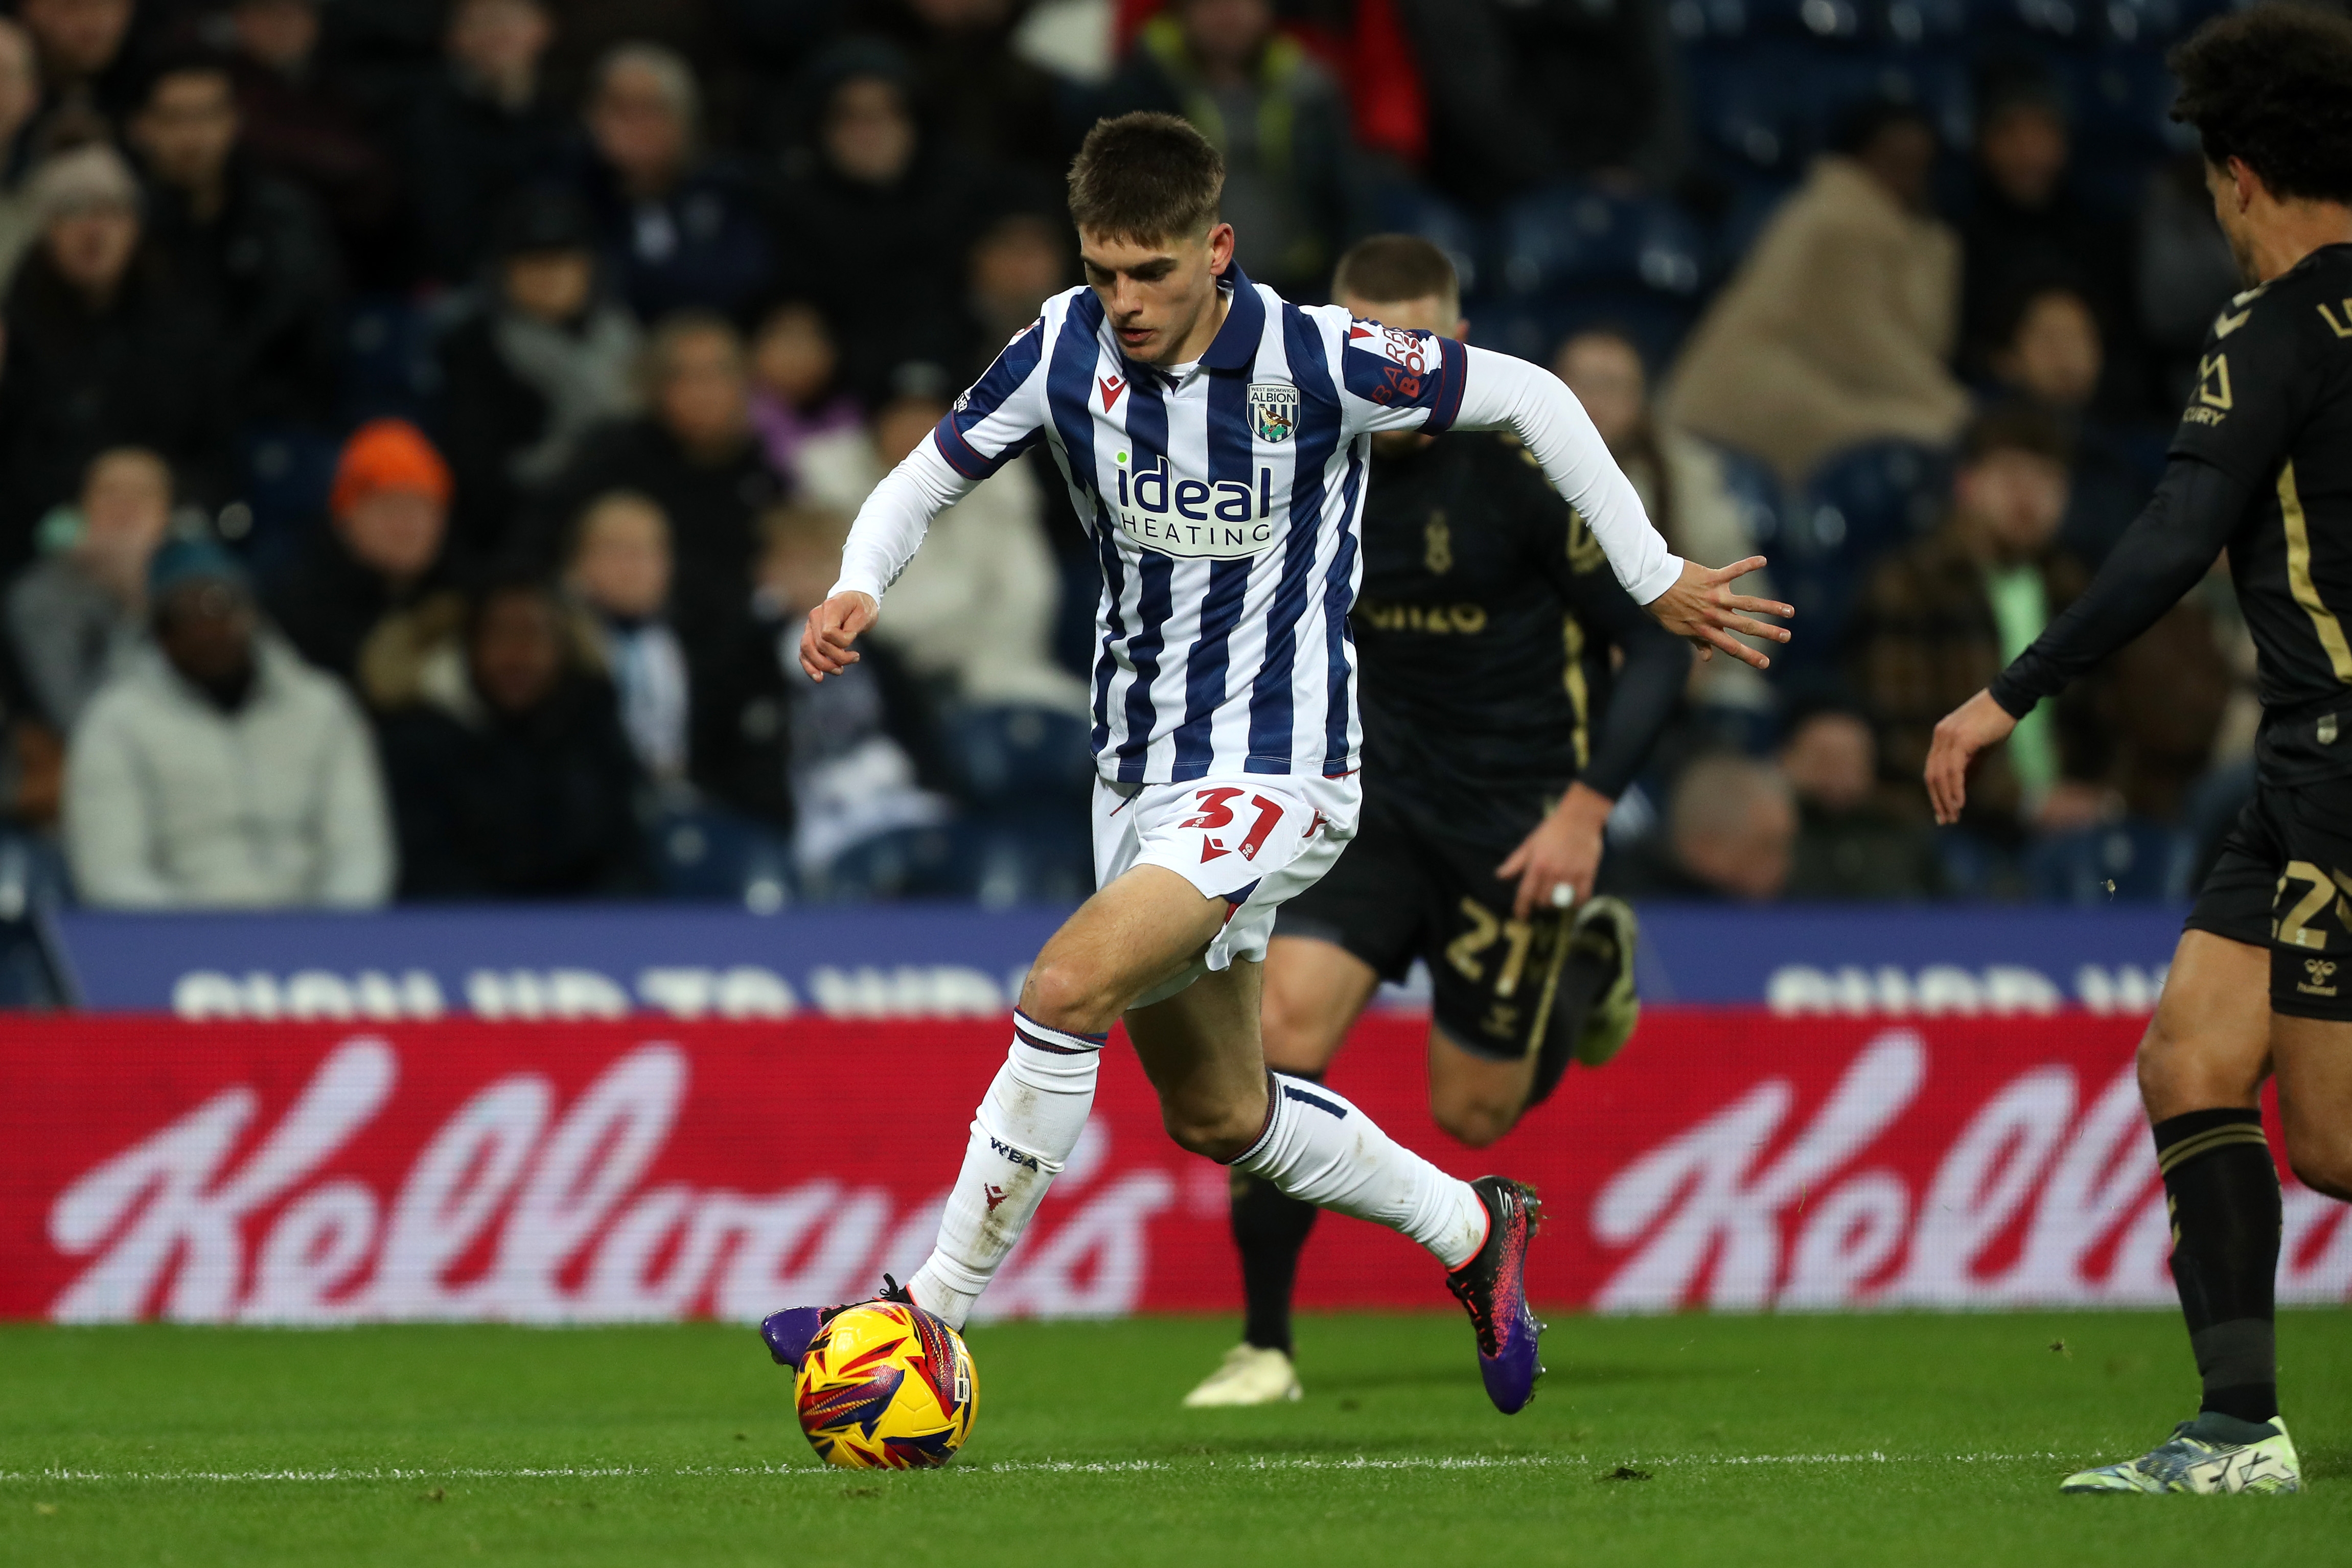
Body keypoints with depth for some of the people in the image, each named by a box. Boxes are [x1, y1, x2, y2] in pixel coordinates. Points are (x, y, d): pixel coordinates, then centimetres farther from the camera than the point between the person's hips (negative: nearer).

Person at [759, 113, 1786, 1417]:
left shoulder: (1315, 361, -18)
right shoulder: (1067, 350, -7)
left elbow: (1532, 401, -6)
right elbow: (927, 477, 4)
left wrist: (1655, 579, -2)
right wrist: (856, 588, -17)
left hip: (1273, 773, -6)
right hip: (1137, 769, 6)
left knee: (1067, 989, -25)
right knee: (1216, 1118, 16)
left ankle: (936, 1309, -16)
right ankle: (1471, 1231, 38)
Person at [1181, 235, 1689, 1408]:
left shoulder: (1524, 463, -19)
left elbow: (1656, 645, -14)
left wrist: (1589, 806, -21)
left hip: (1515, 817, -3)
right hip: (1375, 789, 3)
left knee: (1472, 1112, 4)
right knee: (1286, 1019, -18)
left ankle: (1595, 958, 37)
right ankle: (1264, 1346, -8)